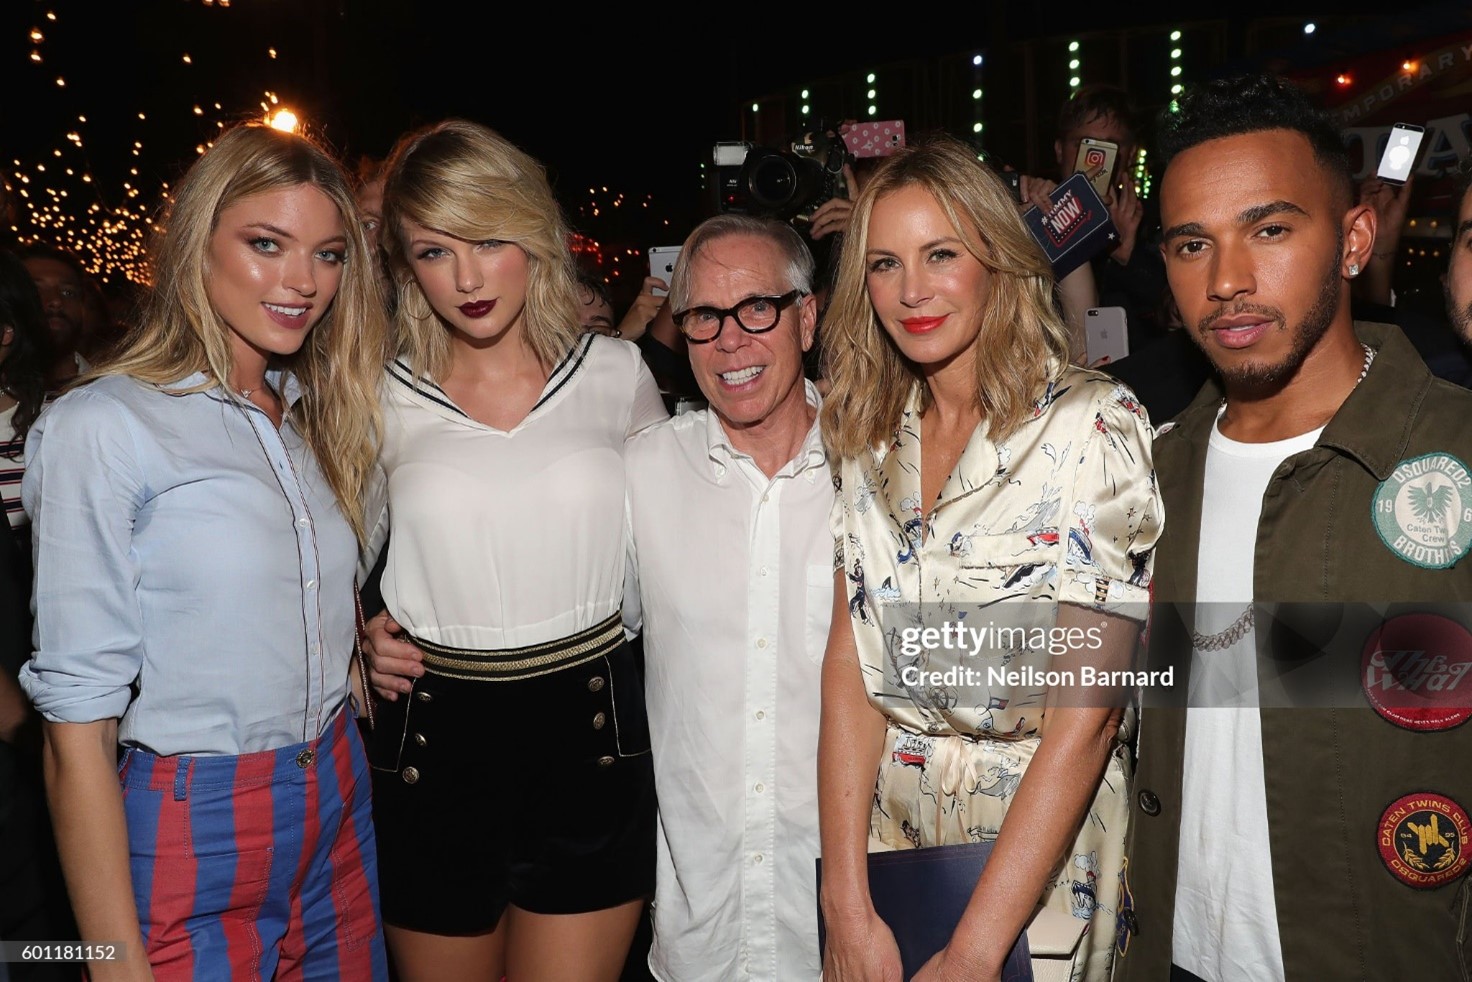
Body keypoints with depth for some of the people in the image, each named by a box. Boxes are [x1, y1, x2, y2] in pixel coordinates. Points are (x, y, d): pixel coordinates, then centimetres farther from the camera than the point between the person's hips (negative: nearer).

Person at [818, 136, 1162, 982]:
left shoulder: (1092, 425, -16)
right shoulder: (872, 437, 0)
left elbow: (1087, 712, -19)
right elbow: (850, 665, -6)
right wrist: (849, 909, -12)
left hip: (1042, 845, -4)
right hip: (883, 831, 4)